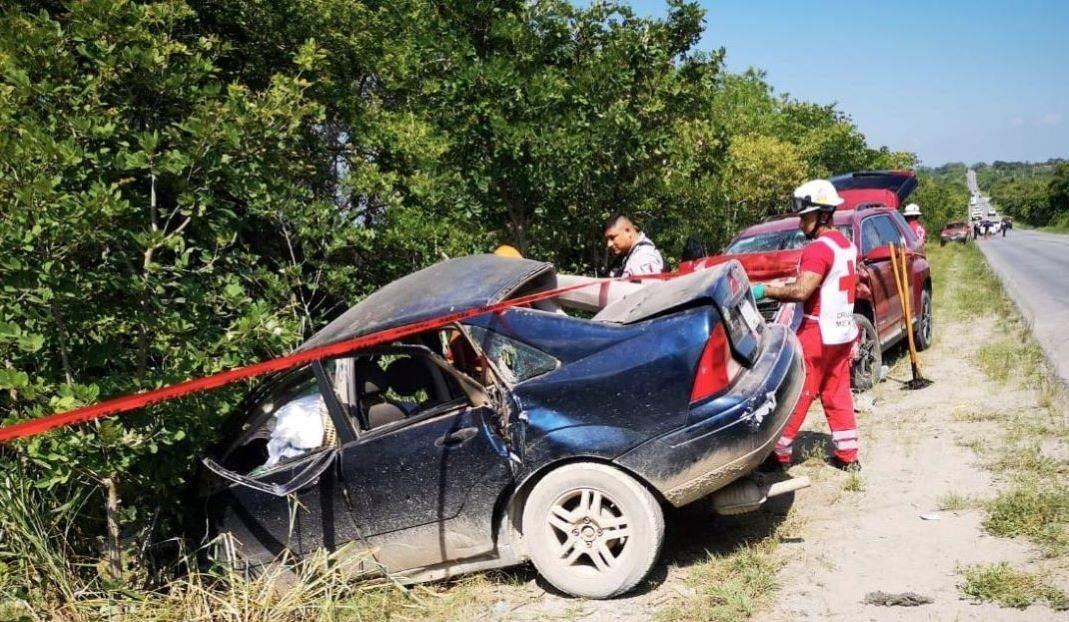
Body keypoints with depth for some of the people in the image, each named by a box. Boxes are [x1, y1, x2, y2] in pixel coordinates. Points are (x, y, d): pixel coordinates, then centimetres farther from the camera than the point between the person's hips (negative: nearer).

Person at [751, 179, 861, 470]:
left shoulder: (819, 248, -18)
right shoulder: (847, 245, 12)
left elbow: (801, 291, -28)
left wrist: (765, 290, -20)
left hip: (817, 333, -9)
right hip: (843, 332, 9)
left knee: (796, 394, -2)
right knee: (838, 393, 13)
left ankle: (779, 452, 3)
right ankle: (848, 454, 16)